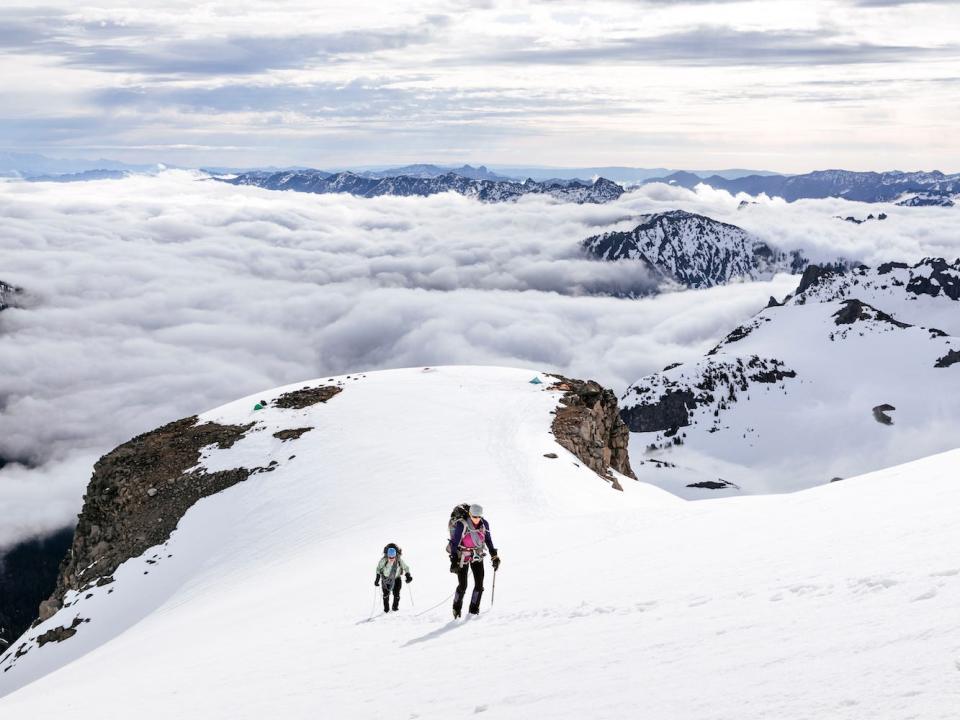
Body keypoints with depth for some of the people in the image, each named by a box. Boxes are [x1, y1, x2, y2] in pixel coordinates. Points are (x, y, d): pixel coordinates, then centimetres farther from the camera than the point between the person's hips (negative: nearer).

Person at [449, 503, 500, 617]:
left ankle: (474, 609, 12)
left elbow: (488, 540, 7)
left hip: (477, 556, 4)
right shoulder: (461, 525, -22)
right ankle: (457, 608, 18)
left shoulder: (484, 524, -8)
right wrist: (454, 560, -21)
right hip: (463, 557, -4)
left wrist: (494, 556, 7)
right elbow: (454, 543, -17)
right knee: (462, 586, -4)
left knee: (479, 584, -4)